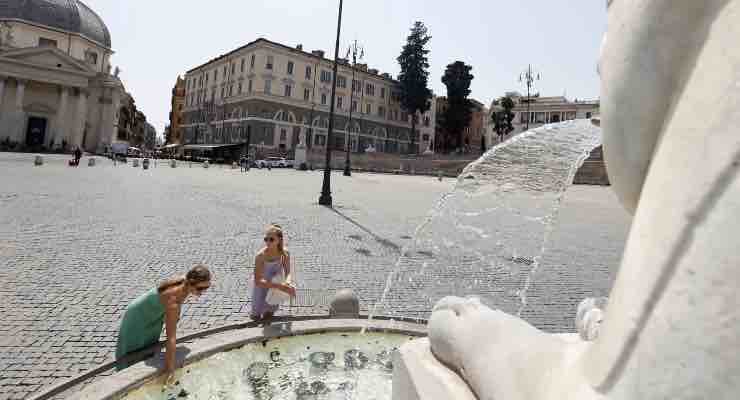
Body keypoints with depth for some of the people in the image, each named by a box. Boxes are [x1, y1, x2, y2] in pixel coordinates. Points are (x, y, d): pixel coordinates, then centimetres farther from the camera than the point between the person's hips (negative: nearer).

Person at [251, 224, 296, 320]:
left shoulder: (285, 253, -20)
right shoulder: (261, 256, -33)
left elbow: (288, 273, -10)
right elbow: (258, 281, -34)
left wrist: (287, 283, -35)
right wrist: (279, 286, -45)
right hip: (262, 287, -3)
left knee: (269, 316, 24)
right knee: (256, 317, 16)